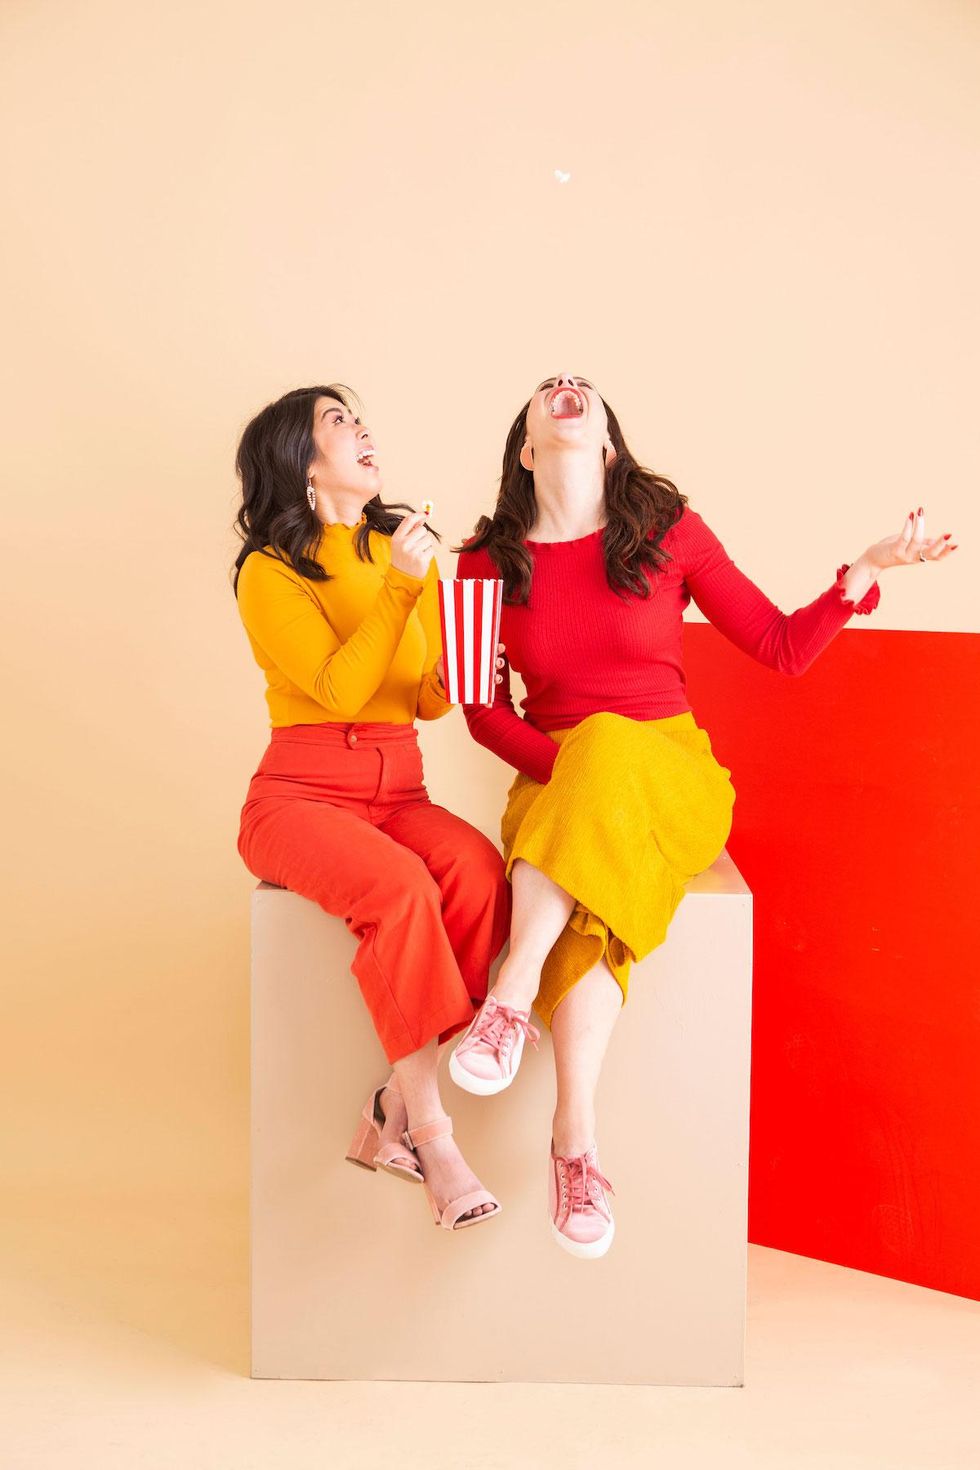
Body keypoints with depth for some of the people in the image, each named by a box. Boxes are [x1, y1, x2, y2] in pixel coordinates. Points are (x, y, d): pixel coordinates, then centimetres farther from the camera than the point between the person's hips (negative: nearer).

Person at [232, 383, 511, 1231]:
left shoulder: (404, 552, 16)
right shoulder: (271, 572, -1)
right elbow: (341, 689, -14)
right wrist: (399, 588, -18)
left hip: (399, 787, 5)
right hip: (301, 792, -4)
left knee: (479, 870, -29)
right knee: (401, 887, -35)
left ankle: (391, 1117, -20)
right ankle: (431, 1134, -25)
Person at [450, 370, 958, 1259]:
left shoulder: (669, 531, 3)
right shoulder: (487, 562, 4)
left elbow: (783, 649, 6)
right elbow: (483, 710, 8)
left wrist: (865, 571, -9)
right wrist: (559, 768, -11)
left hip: (670, 777, -1)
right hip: (556, 785, 1)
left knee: (605, 745, -37)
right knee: (589, 914, -35)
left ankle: (510, 1000, -38)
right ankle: (577, 1143, -34)